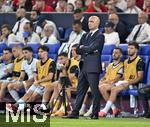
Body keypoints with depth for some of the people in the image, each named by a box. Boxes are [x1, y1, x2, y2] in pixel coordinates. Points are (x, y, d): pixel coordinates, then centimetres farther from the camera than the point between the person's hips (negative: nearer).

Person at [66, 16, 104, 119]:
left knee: (94, 91, -5)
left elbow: (91, 48, -16)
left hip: (93, 67, -8)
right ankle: (75, 112, 12)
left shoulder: (100, 36, -4)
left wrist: (83, 48, 2)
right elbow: (78, 50, 14)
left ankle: (95, 114, -2)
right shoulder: (85, 36, 20)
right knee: (80, 90, 9)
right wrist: (87, 50, -4)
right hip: (84, 67, 8)